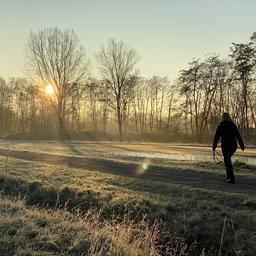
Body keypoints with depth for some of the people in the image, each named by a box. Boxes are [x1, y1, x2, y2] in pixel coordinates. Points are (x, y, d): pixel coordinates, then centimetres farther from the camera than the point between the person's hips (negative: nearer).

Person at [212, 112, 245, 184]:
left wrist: (214, 147, 1)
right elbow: (238, 136, 4)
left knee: (227, 162, 3)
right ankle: (229, 175, 21)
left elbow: (216, 137, -4)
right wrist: (242, 145, 10)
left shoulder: (220, 126, -3)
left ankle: (232, 178, -2)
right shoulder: (233, 125, 4)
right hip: (233, 146, 4)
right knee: (228, 159, 24)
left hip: (225, 146, -4)